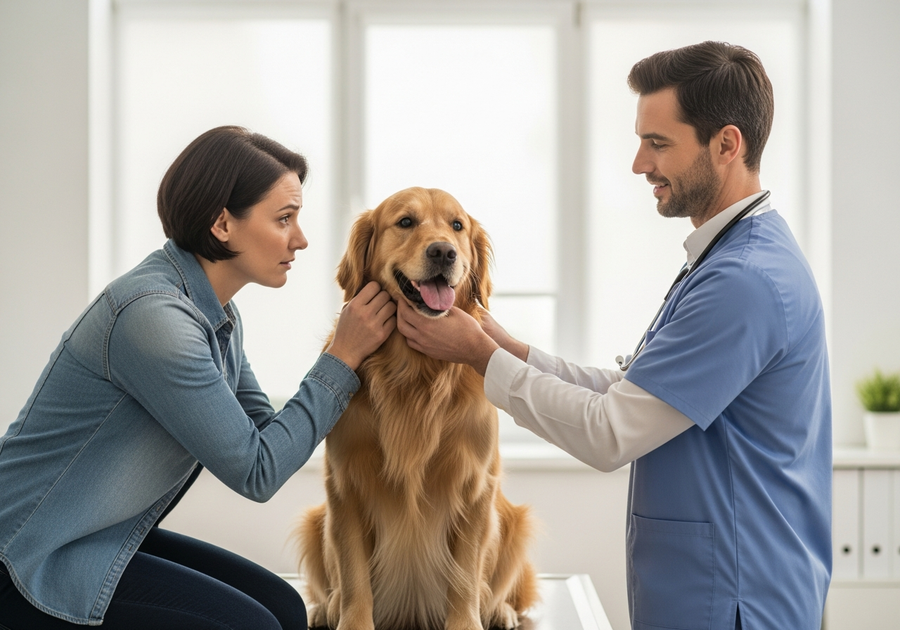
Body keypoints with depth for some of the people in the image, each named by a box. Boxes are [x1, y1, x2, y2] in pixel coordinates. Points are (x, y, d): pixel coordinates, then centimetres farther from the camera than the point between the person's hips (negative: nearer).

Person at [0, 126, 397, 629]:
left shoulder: (219, 315, 5)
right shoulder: (153, 314, -25)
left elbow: (263, 433, 6)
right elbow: (256, 472, -22)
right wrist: (343, 358, -16)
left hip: (110, 536, 9)